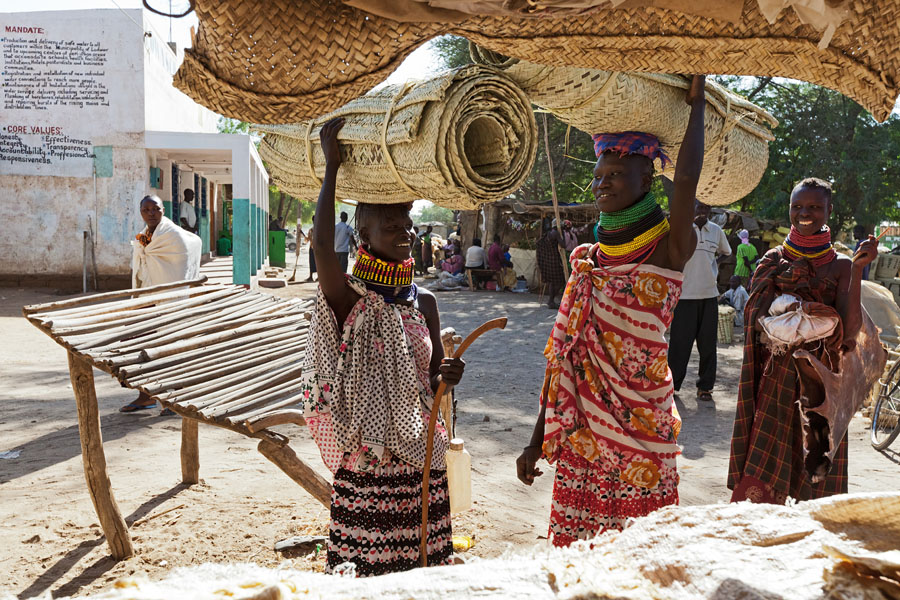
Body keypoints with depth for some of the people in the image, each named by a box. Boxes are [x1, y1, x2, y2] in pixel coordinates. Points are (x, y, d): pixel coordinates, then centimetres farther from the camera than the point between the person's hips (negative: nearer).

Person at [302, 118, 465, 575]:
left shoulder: (423, 302, 6)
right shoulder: (349, 299, -9)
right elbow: (322, 245, -29)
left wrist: (447, 376, -11)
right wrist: (332, 166, -23)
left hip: (421, 456, 5)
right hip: (365, 463, -4)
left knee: (422, 563, 11)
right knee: (364, 565, 2)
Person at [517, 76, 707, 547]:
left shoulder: (668, 250, -5)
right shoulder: (587, 259, 9)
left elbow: (686, 179, -25)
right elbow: (561, 353, 10)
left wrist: (696, 103, -13)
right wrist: (538, 439, 10)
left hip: (637, 433, -4)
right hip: (580, 436, 4)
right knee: (575, 543, 9)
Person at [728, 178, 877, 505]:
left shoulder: (840, 266, 2)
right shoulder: (773, 260, 7)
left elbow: (849, 330, -10)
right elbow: (759, 319, -2)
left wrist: (858, 270, -17)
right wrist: (798, 310, -20)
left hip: (819, 379, 0)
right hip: (777, 376, 1)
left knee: (816, 480, 6)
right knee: (760, 478, -4)